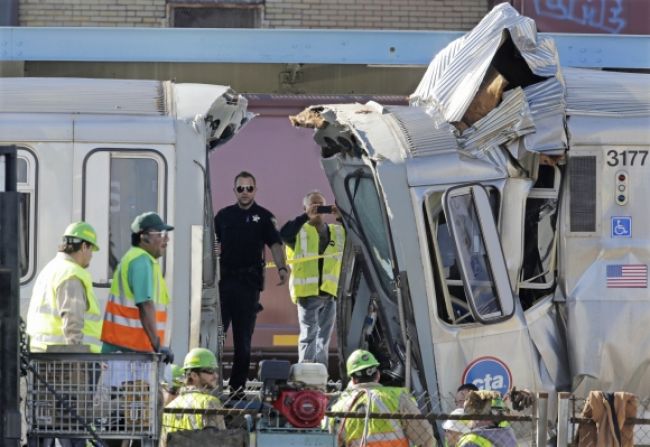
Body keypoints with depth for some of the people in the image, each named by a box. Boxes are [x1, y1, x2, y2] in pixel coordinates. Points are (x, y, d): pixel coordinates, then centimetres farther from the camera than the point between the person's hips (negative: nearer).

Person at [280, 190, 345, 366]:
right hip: (307, 291, -5)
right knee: (309, 336, -10)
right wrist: (306, 216, -23)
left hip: (329, 292, 5)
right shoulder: (299, 230, 1)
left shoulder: (337, 232, 16)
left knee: (324, 337, 11)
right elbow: (284, 234, -19)